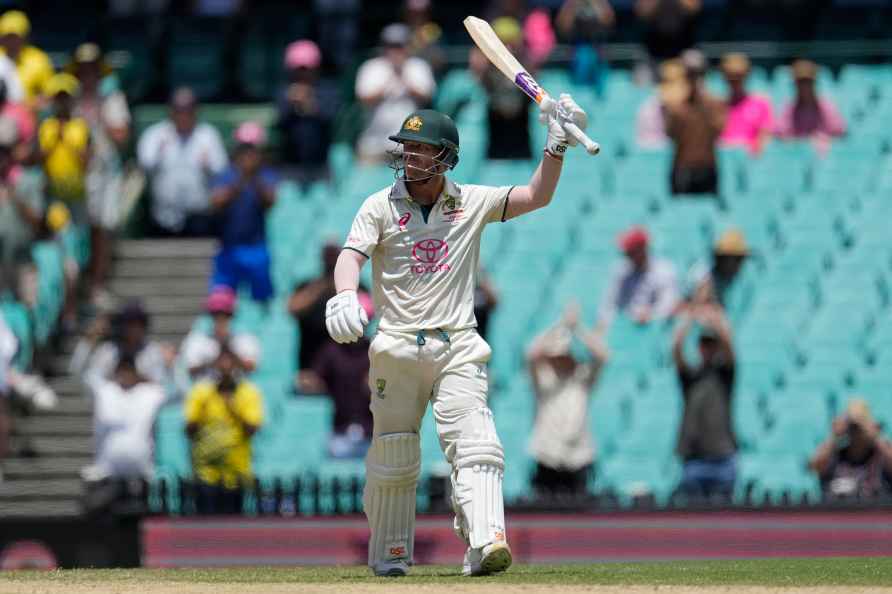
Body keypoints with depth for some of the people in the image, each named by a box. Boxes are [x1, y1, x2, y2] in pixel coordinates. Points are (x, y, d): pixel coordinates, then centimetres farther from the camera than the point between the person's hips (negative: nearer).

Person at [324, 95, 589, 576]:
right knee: (392, 454, 4)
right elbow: (351, 255, -10)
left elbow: (536, 196, 6)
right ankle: (390, 553, 19)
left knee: (473, 442, -17)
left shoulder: (472, 203, 8)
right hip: (397, 349, 0)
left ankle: (484, 543, -29)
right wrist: (344, 296, -30)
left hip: (458, 347, 0)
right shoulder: (381, 206, 3)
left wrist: (556, 147, -7)